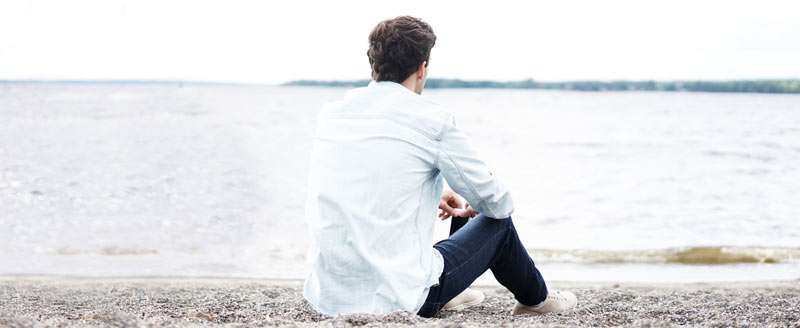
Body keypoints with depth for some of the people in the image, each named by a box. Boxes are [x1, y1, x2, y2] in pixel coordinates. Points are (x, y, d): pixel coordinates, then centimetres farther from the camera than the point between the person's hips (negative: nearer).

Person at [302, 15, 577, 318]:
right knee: (497, 223, 18)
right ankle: (536, 298, 44)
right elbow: (498, 203, 2)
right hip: (399, 300, -6)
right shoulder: (433, 120, -9)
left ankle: (446, 296, 51)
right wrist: (471, 207, 25)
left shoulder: (331, 113, 7)